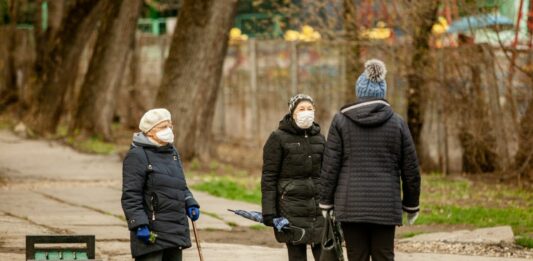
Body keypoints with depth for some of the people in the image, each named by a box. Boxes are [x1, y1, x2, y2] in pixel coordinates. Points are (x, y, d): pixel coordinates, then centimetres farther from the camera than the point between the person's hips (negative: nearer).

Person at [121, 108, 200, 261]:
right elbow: (130, 196, -16)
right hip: (151, 233, -9)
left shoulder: (172, 153, 17)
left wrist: (190, 204, 8)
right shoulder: (137, 156, -10)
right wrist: (139, 225, -24)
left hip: (176, 231, 9)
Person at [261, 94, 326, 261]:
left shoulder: (319, 138, 13)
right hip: (292, 208, -4)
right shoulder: (278, 138, -2)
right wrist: (269, 212, -11)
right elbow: (268, 178, -5)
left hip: (318, 206, 4)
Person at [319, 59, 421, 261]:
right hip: (385, 206, 1)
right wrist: (411, 205, 17)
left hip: (351, 205, -1)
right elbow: (410, 169, 6)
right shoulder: (397, 123, 4)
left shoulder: (341, 120, 1)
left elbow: (330, 166, -1)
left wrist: (326, 203, 5)